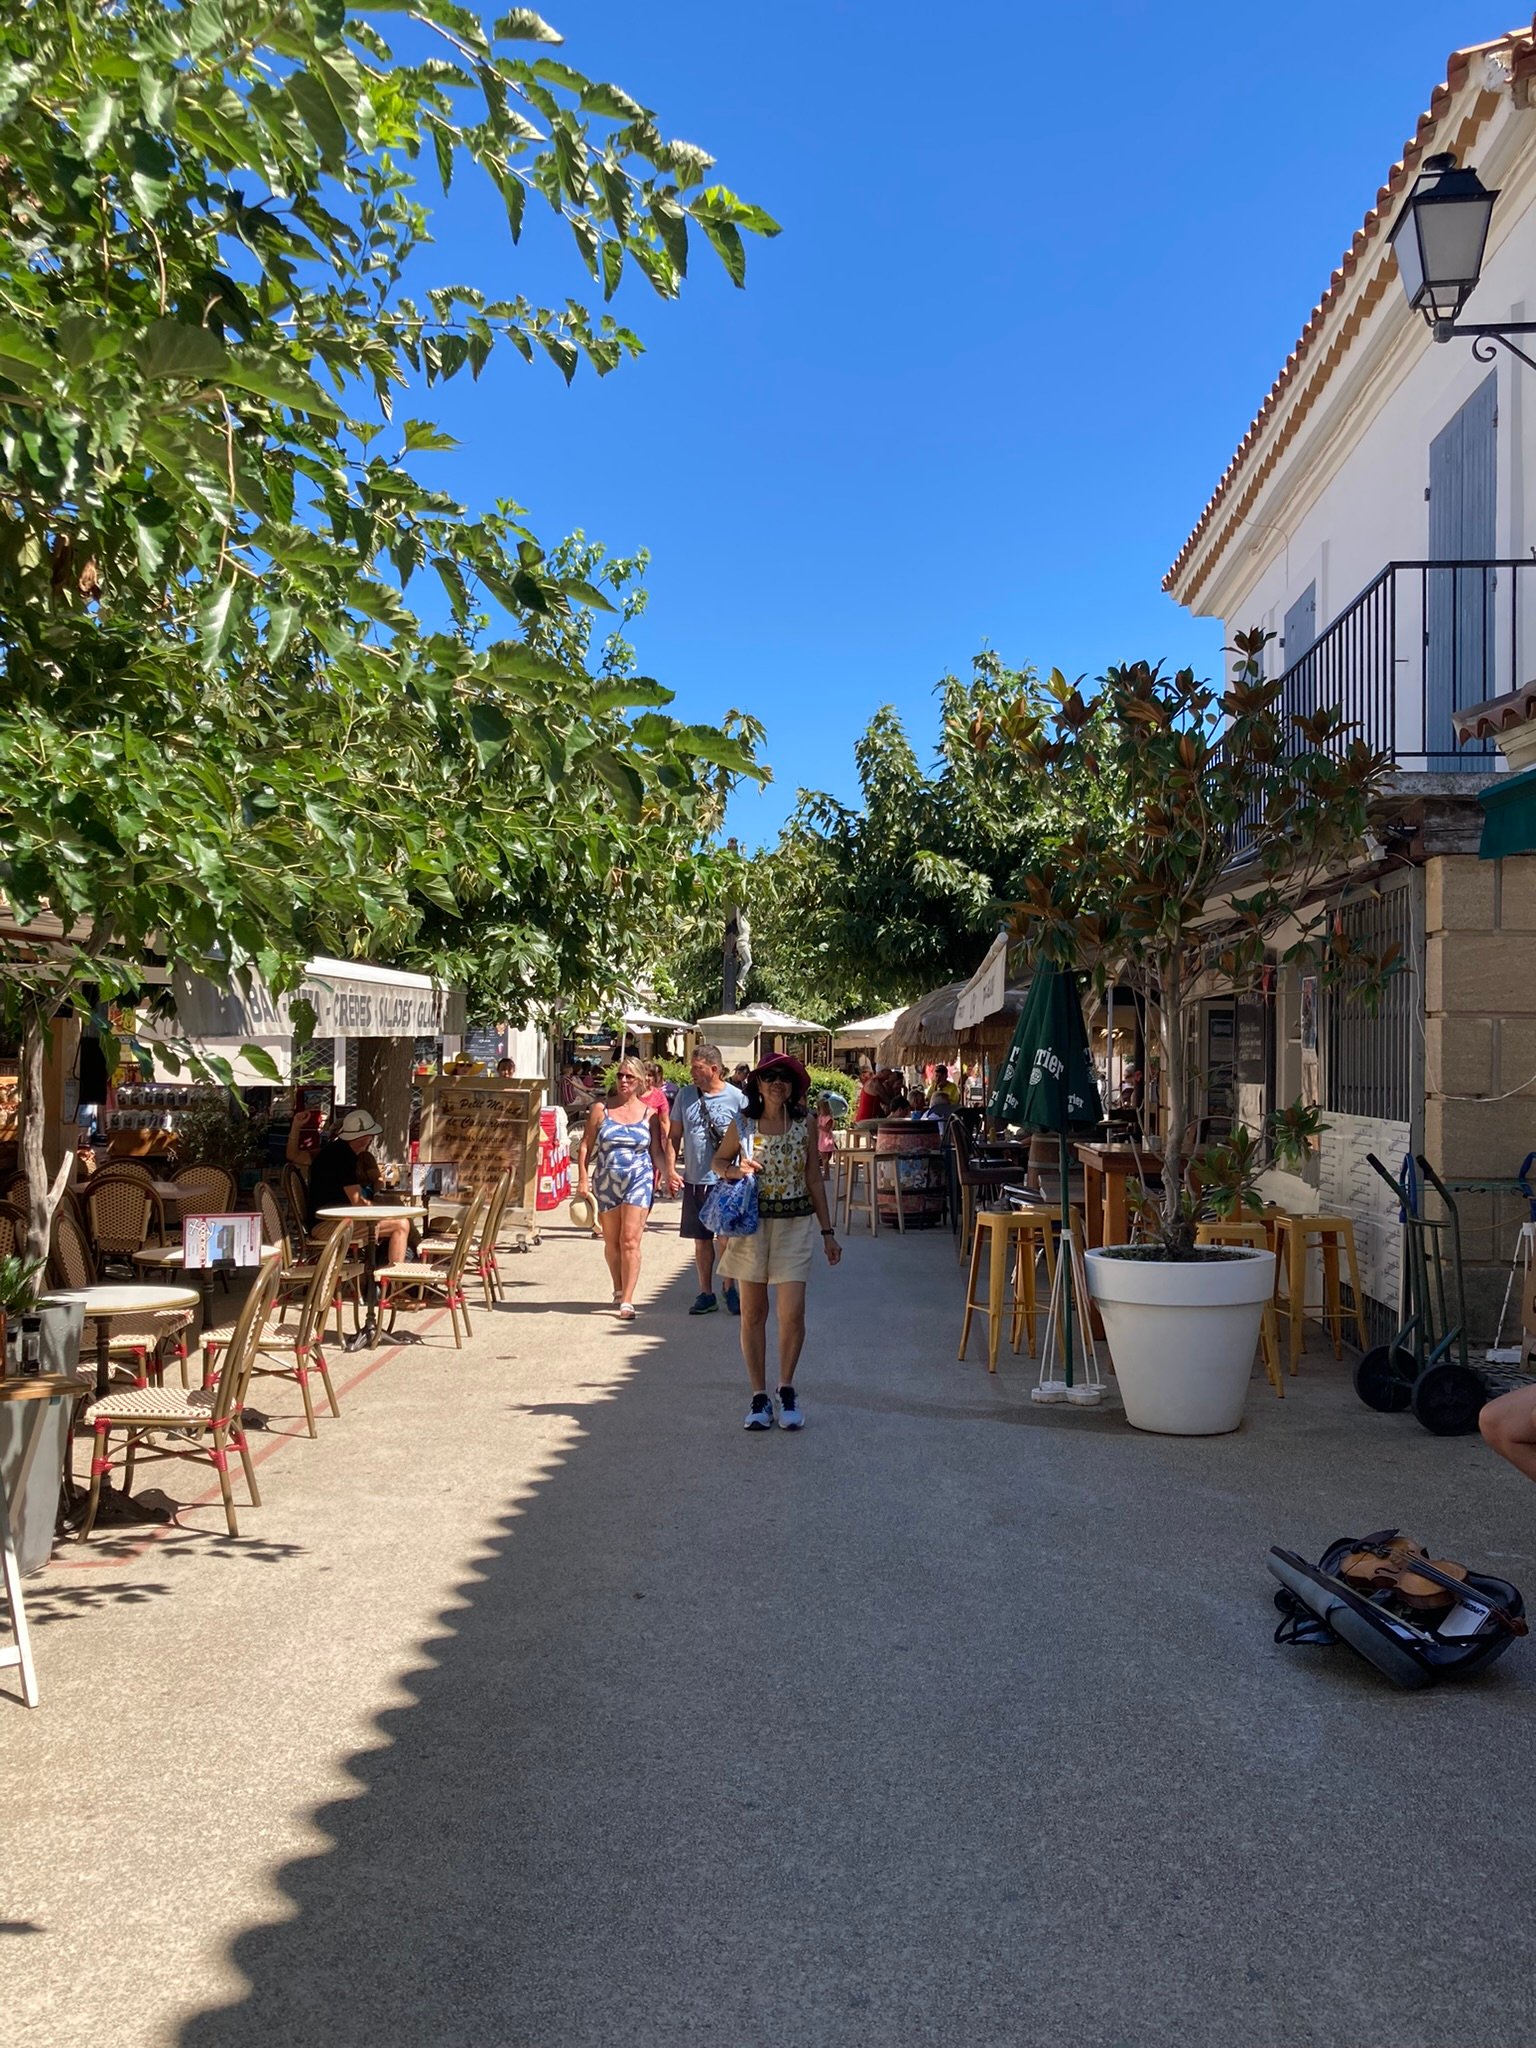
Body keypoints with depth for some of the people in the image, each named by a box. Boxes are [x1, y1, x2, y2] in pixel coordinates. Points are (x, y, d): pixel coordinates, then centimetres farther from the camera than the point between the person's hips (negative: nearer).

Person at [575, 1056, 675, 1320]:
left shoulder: (649, 1114, 5)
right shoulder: (601, 1109, 4)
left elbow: (657, 1151, 8)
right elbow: (586, 1146, 4)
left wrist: (668, 1175, -8)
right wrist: (583, 1179, -5)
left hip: (639, 1180, -2)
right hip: (606, 1182, 2)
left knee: (630, 1241, -11)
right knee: (611, 1242, 12)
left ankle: (627, 1301, -12)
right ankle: (619, 1290, 33)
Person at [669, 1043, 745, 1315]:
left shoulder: (737, 1098, -7)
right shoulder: (685, 1095, 4)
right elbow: (675, 1135, 10)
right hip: (695, 1180, 3)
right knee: (701, 1240, 9)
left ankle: (730, 1288, 22)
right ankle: (705, 1293, 19)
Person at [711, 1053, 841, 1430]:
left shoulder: (803, 1125, 1)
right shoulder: (742, 1124, 0)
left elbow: (814, 1180, 7)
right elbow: (719, 1160, 14)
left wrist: (827, 1231, 7)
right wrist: (735, 1170, -10)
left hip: (795, 1223, 0)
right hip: (751, 1222, 0)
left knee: (792, 1313, -8)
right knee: (752, 1312, 5)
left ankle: (786, 1388, 13)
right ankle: (759, 1396, 16)